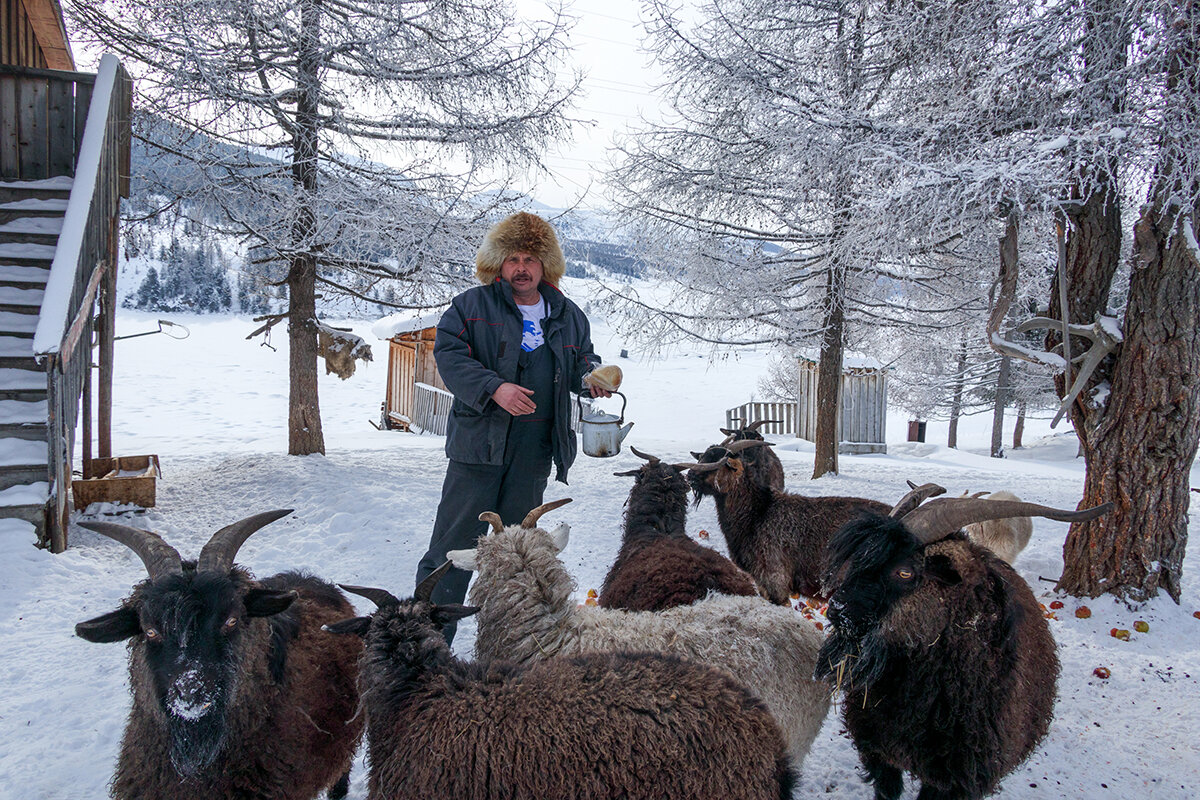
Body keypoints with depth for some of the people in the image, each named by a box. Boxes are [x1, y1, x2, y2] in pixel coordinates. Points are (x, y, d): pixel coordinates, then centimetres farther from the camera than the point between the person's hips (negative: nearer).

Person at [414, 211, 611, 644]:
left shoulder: (567, 315, 13)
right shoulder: (471, 306, 1)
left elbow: (582, 361, 23)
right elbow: (448, 355, -8)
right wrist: (494, 388, -21)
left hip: (535, 450, 4)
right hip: (478, 443, -3)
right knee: (455, 540, -4)